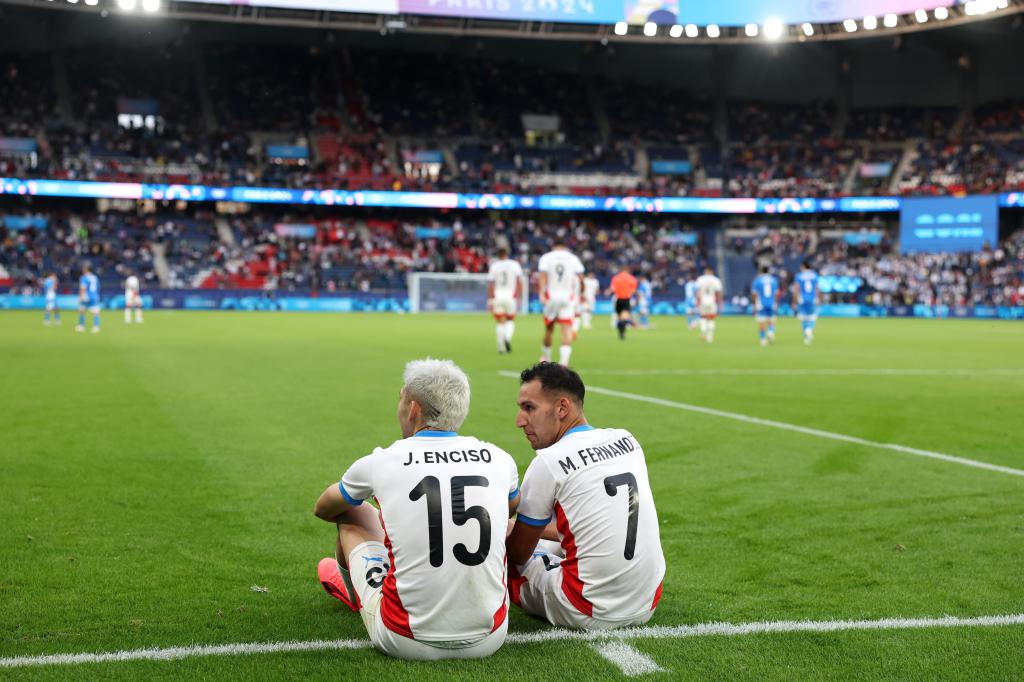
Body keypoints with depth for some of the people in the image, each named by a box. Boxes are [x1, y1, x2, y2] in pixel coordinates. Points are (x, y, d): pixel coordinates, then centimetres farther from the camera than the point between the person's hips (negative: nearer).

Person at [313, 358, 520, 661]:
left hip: (408, 643, -2)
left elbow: (323, 509, 19)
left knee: (355, 516, 20)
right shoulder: (499, 459, 0)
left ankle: (351, 589, 55)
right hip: (488, 640, 2)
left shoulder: (379, 462, -5)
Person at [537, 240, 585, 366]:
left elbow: (543, 276, -9)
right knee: (567, 328, -5)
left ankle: (546, 357, 29)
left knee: (549, 327, 14)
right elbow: (580, 279, 3)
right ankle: (564, 359, -20)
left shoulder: (546, 257, 3)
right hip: (568, 296, 0)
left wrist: (542, 293, -18)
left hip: (551, 297, 0)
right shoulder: (573, 259, 7)